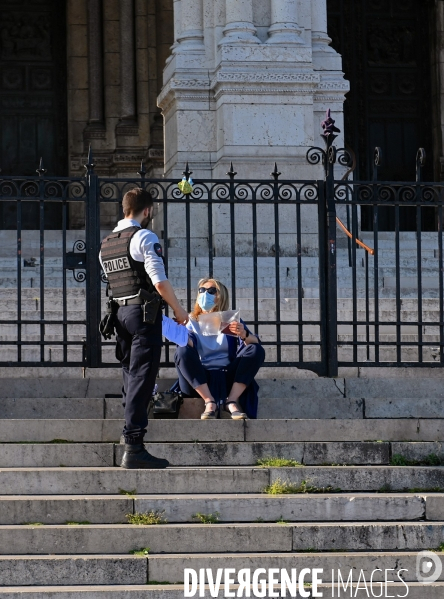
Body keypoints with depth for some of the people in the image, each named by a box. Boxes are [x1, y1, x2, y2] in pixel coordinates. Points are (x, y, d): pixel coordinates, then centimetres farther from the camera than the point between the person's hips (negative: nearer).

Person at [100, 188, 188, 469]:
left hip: (121, 313, 8)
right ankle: (134, 449, -15)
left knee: (131, 377, 14)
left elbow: (115, 283, 15)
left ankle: (132, 444, 17)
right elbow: (160, 282, -16)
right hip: (145, 312, -8)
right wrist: (179, 310, -4)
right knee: (142, 379, -10)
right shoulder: (144, 237, -10)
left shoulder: (106, 244, 15)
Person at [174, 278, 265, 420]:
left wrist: (244, 335, -24)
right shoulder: (192, 321, 13)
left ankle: (232, 401, -22)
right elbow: (187, 344, -7)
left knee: (257, 350, -19)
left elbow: (256, 344, -2)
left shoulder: (231, 320, 14)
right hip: (201, 378, -1)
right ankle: (210, 402, -28)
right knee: (182, 352, -27)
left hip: (229, 377, 1)